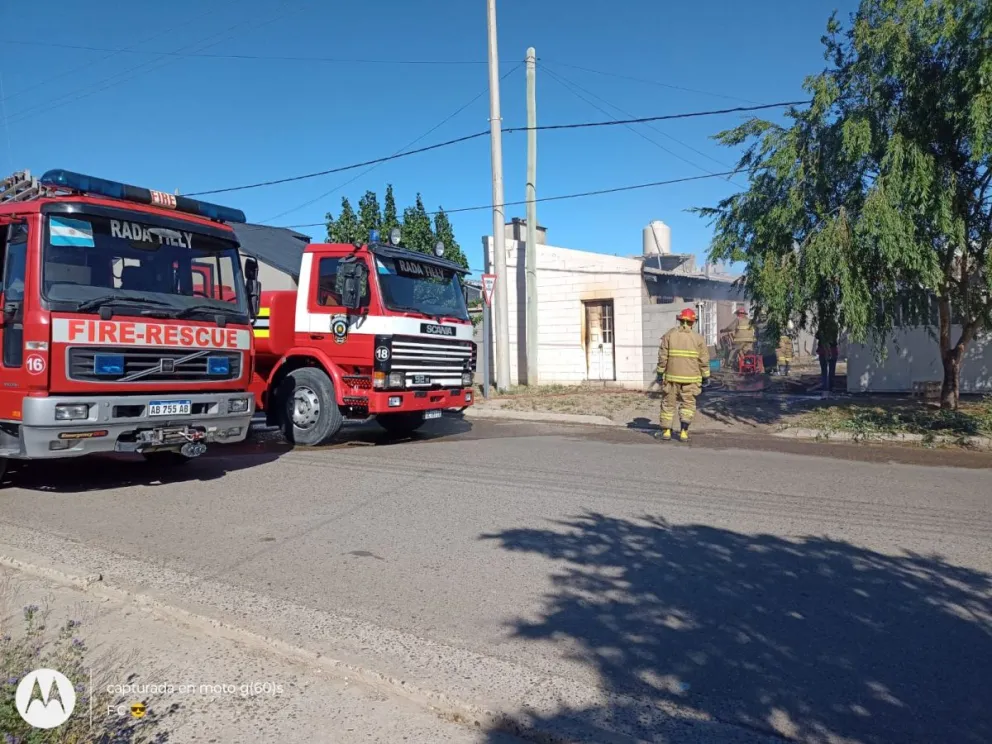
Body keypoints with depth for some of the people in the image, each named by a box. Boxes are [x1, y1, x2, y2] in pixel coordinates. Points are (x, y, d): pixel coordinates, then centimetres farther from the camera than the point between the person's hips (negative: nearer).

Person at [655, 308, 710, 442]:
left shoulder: (669, 335, -2)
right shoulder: (698, 338, -1)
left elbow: (662, 357, -3)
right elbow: (704, 360, 0)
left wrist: (660, 373, 4)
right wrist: (706, 376, 9)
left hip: (671, 377, 0)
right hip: (691, 378, 0)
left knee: (668, 404, 11)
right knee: (688, 404, 9)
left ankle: (666, 431, 15)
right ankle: (684, 432, 1)